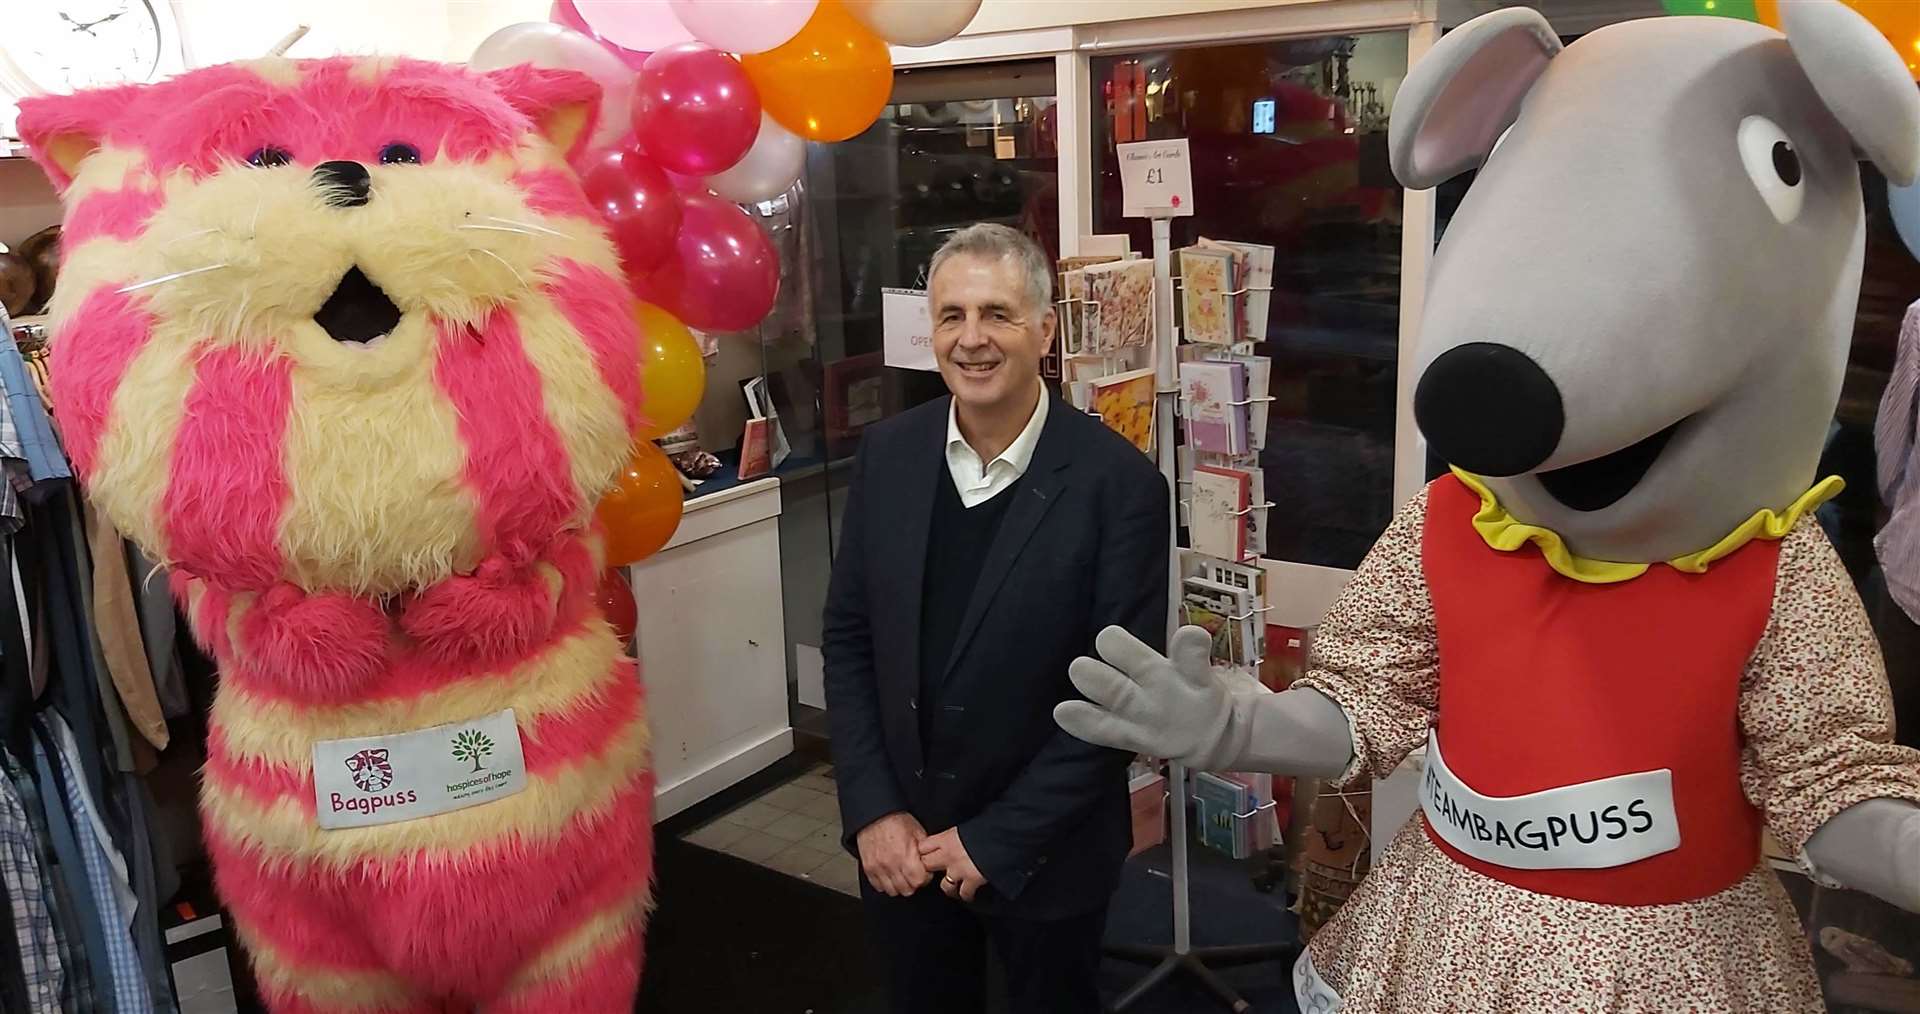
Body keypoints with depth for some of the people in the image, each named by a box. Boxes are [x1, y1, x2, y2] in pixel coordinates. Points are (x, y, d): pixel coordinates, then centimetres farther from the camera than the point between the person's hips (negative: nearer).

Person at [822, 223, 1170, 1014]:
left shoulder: (1119, 484, -17)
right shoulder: (887, 455, -5)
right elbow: (848, 638, 1)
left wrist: (997, 840, -14)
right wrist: (872, 810, -6)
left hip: (1044, 852, -3)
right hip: (898, 842, 3)